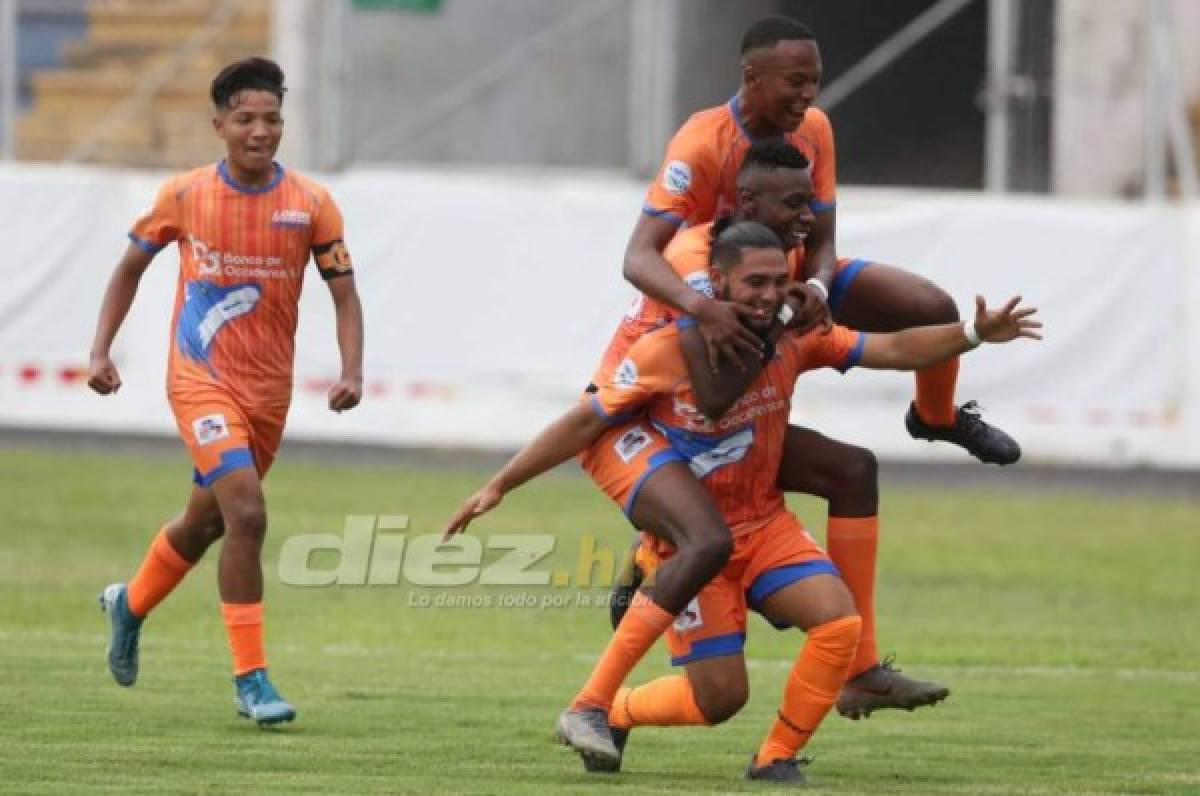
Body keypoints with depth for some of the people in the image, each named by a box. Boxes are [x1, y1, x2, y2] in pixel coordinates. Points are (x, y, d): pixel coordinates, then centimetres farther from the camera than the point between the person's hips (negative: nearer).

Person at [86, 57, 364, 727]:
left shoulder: (311, 204, -4)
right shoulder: (184, 196, -5)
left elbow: (345, 294, -1)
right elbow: (131, 267, 9)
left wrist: (352, 373, -16)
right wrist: (102, 350, 1)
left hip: (270, 391, 3)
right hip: (201, 378, -3)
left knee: (205, 521, 18)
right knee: (247, 514, -21)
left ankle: (131, 605, 49)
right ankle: (251, 679, -14)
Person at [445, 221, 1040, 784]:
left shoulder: (791, 343, -6)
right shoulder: (667, 352, -17)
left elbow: (894, 349, -6)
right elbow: (584, 423, -11)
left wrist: (975, 333, -21)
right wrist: (499, 485, -11)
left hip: (765, 526, 4)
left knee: (839, 622, -21)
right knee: (719, 696, -7)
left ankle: (777, 757, -1)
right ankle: (601, 711, 23)